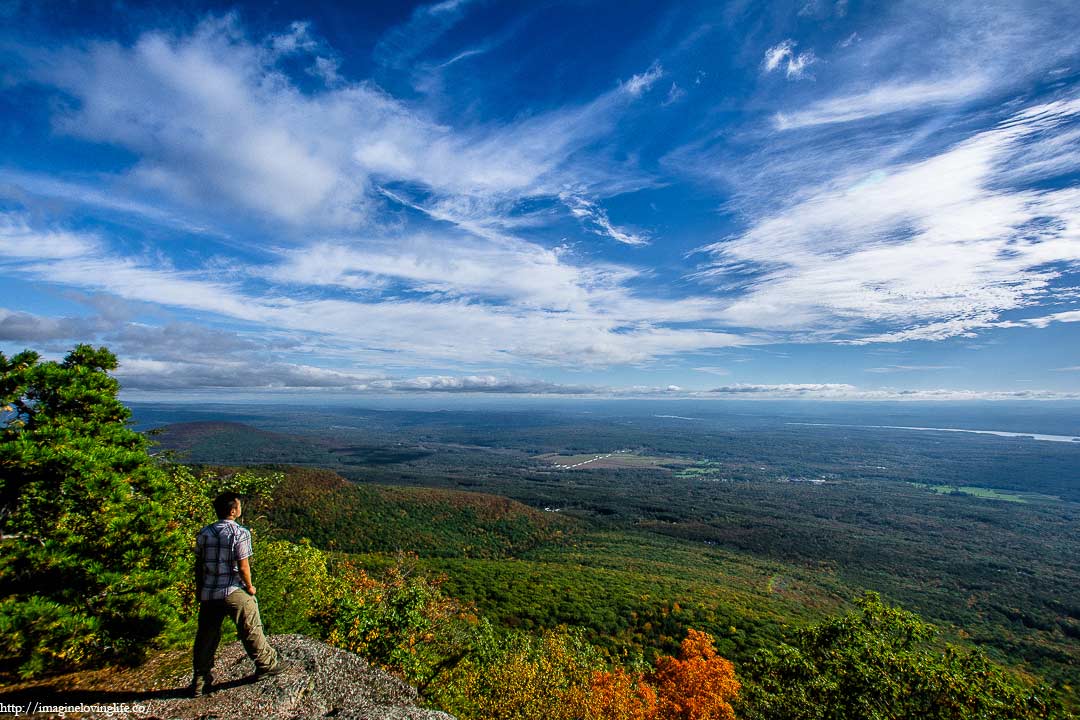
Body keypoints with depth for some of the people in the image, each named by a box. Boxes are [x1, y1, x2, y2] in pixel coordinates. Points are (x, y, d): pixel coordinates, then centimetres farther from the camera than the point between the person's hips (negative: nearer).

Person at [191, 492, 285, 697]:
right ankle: (266, 665, 23)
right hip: (234, 592, -5)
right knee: (251, 630, 9)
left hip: (208, 593, 5)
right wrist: (250, 587, 1)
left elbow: (198, 565, 8)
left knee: (206, 636, 18)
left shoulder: (204, 533, 2)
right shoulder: (240, 533, -15)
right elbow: (243, 567, -15)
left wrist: (200, 590, 20)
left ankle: (200, 682, 26)